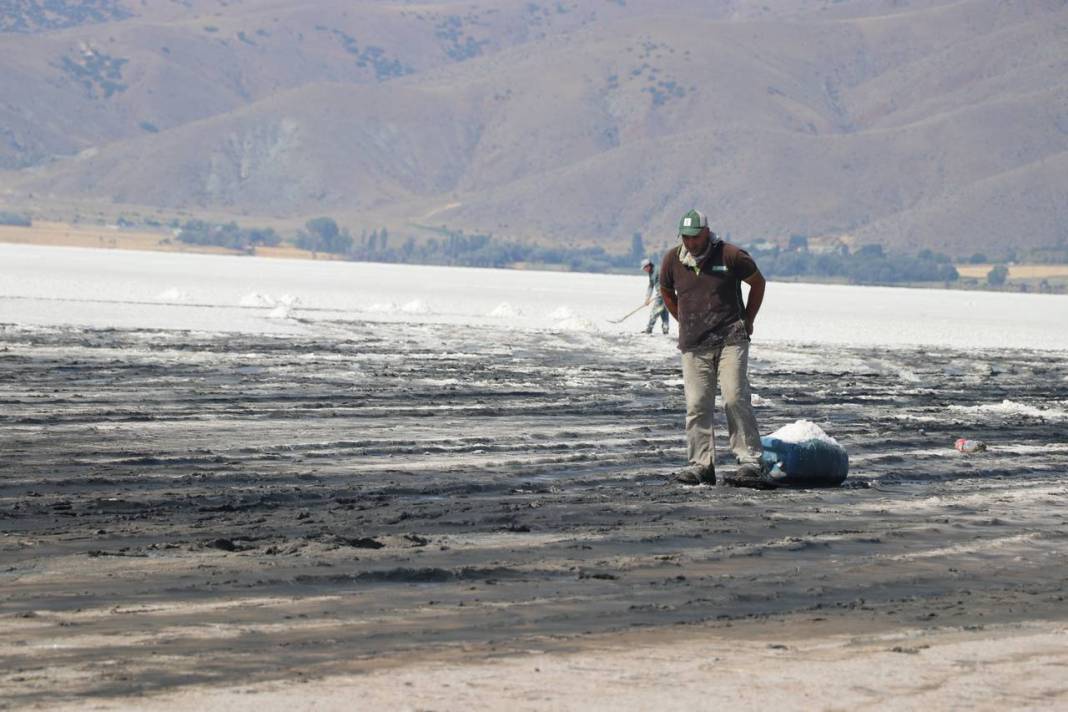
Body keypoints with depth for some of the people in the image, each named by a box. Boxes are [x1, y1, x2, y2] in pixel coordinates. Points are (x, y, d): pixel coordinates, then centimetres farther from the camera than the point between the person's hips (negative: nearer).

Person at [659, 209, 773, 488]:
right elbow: (666, 292, 25)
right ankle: (701, 464, 3)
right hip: (693, 346, 3)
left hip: (730, 341, -3)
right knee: (697, 406, -2)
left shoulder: (730, 255, -5)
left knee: (736, 399, -13)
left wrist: (747, 321, 11)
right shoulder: (672, 260, 5)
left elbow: (758, 283, 10)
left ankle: (751, 462, -9)